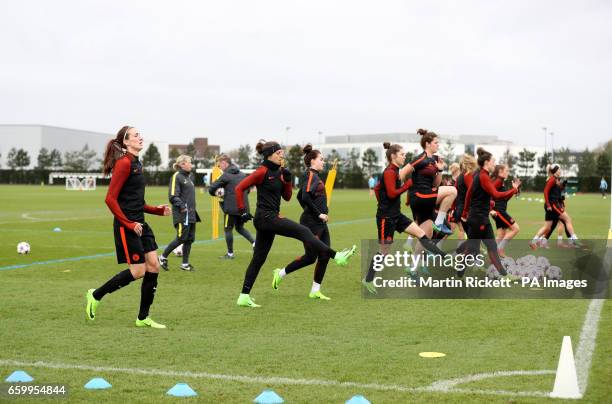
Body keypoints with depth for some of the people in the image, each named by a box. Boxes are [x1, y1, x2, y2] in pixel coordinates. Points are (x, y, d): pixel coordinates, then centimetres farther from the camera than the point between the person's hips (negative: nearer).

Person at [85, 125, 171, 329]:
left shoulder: (136, 164, 15)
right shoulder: (124, 163, -14)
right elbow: (110, 199, -19)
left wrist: (158, 210, 12)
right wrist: (129, 224, -19)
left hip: (139, 224, 9)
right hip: (126, 225, -9)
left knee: (153, 266, 3)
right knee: (138, 270, -7)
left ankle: (143, 318, 11)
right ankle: (95, 295, 10)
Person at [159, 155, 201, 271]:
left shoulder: (189, 177, 16)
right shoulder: (176, 177, -10)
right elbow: (173, 196, -16)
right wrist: (182, 206, -23)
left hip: (191, 214, 9)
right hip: (182, 214, -8)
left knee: (190, 239, 7)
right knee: (181, 238, -8)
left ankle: (185, 264, 14)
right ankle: (163, 257, 8)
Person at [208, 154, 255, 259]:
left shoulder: (225, 176, -8)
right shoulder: (242, 174, 10)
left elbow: (211, 189, -8)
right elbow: (247, 189, 20)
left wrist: (216, 193, 12)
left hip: (231, 208, -6)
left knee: (228, 229, 8)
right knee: (240, 228, 21)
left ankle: (230, 253, 12)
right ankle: (254, 242, 2)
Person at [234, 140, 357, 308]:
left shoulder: (278, 171, 13)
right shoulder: (262, 172, -11)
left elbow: (287, 197, 15)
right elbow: (239, 188, -11)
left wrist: (287, 180, 0)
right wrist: (243, 211, -12)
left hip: (272, 217, 10)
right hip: (266, 217, -10)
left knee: (258, 259, 9)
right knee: (304, 232, -14)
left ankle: (244, 297, 13)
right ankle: (337, 256, -14)